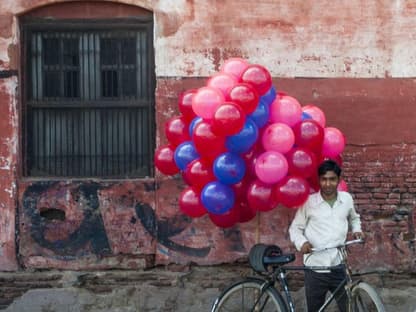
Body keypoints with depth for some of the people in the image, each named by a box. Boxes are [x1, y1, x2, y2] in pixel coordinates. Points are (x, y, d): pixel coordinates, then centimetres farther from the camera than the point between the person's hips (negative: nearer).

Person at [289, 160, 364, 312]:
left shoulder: (346, 199, 3)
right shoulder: (309, 201, -6)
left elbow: (354, 218, 24)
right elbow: (295, 227, 1)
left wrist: (356, 230, 4)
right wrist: (301, 242, -18)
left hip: (339, 267, 2)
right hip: (315, 268, -2)